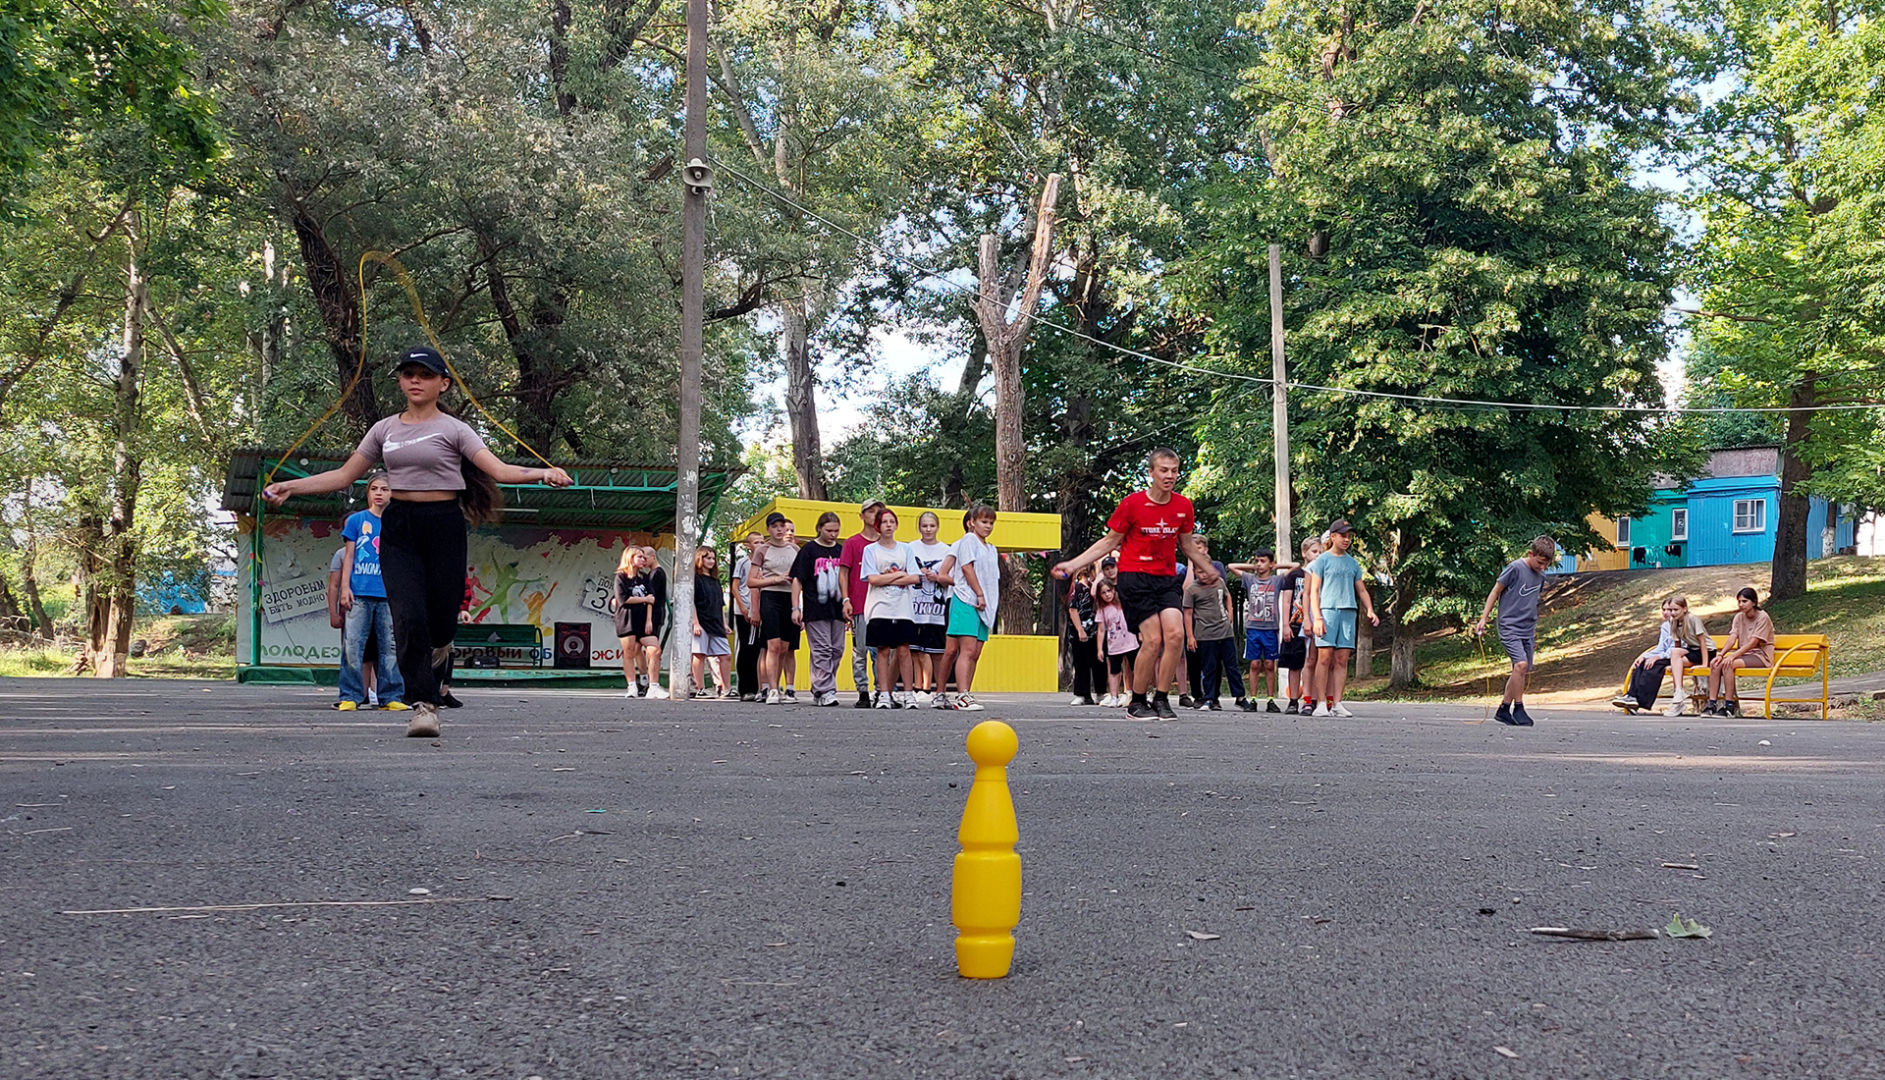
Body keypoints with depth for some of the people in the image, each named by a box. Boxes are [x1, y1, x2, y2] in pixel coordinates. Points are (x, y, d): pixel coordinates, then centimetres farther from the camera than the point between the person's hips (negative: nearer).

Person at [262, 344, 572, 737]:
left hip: (444, 525, -2)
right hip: (398, 528, 2)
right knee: (408, 619, -12)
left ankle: (436, 647, 40)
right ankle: (423, 705, -4)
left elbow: (499, 470, -11)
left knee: (441, 620, 1)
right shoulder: (385, 429, 10)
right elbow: (343, 475, 15)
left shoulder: (452, 429, 0)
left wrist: (544, 473, -29)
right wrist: (290, 486, 8)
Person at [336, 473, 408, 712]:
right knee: (353, 645, -6)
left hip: (389, 595, 2)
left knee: (390, 647, 2)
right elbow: (349, 556, 8)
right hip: (359, 594, -2)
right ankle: (350, 697, -1)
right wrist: (345, 587, -1)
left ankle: (391, 697, 7)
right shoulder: (356, 520, 9)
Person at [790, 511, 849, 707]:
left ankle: (818, 690, 13)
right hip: (815, 609, -5)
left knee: (837, 650, 5)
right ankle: (826, 691, -8)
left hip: (837, 609, 5)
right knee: (822, 650, -8)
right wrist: (795, 608, -6)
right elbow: (797, 580, 0)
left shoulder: (841, 551, 13)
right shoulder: (809, 550, 1)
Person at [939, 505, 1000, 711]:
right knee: (967, 649, -16)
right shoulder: (968, 540, 0)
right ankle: (962, 696, -22)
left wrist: (990, 603, 11)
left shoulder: (992, 550, 22)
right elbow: (967, 568, -9)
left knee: (975, 654, 4)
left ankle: (964, 695, 7)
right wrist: (979, 594, -12)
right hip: (966, 602, -8)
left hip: (984, 607, 8)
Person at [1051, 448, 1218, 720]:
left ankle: (1161, 699, -2)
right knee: (1153, 639, -14)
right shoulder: (1132, 504, -7)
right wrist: (1072, 564, -3)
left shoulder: (1183, 506, 4)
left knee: (1176, 634, -15)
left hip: (1167, 579, 4)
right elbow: (1110, 542, 3)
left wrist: (1207, 568, 34)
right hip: (1134, 575, -4)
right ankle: (1137, 702, 2)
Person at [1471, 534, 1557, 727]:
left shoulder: (1540, 577, 13)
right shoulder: (1515, 568, -9)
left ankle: (1504, 710, 14)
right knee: (1521, 664, -22)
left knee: (1524, 673, 4)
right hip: (1509, 627, -7)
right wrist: (1483, 618, -6)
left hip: (1527, 631, 7)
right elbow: (1495, 592, -3)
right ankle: (1518, 708, -10)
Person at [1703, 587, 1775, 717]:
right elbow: (1732, 638, -1)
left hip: (1761, 656, -6)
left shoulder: (1763, 617, -9)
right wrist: (1721, 654, -19)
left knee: (1728, 664, -31)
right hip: (1743, 653, 6)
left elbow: (1753, 643, -19)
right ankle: (1712, 704, -23)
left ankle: (1729, 706, -27)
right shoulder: (1739, 617, 11)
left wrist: (1733, 656, -27)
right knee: (1715, 664, -20)